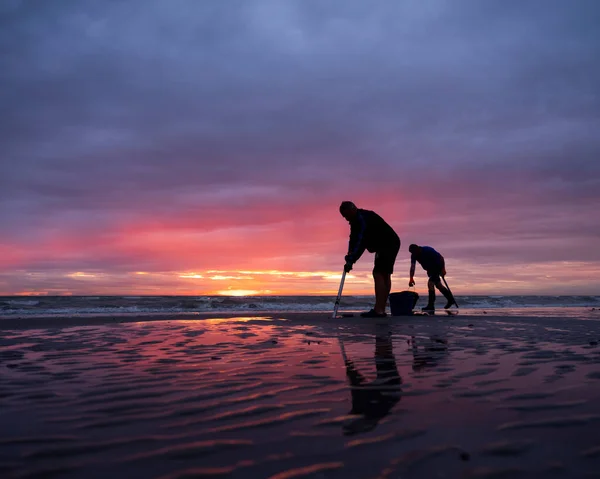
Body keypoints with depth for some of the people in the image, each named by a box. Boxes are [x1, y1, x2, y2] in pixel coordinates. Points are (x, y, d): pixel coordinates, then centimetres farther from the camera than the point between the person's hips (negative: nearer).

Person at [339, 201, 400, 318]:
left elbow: (360, 241, -30)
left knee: (378, 274, -17)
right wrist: (350, 257, -8)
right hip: (390, 245, 11)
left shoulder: (363, 218, -22)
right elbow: (354, 240, 7)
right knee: (384, 275, 10)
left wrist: (351, 260, -31)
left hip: (388, 244, -11)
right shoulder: (357, 221, 11)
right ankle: (381, 310, 14)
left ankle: (378, 310, -21)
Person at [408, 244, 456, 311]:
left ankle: (431, 305, -19)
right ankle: (451, 300, 34)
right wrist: (411, 278, -34)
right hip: (430, 269, 8)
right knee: (438, 285, 17)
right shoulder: (413, 255, -14)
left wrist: (443, 269, -17)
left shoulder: (428, 250, -29)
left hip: (438, 267, -8)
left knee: (430, 283, -20)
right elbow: (412, 266, -23)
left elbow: (441, 258, -19)